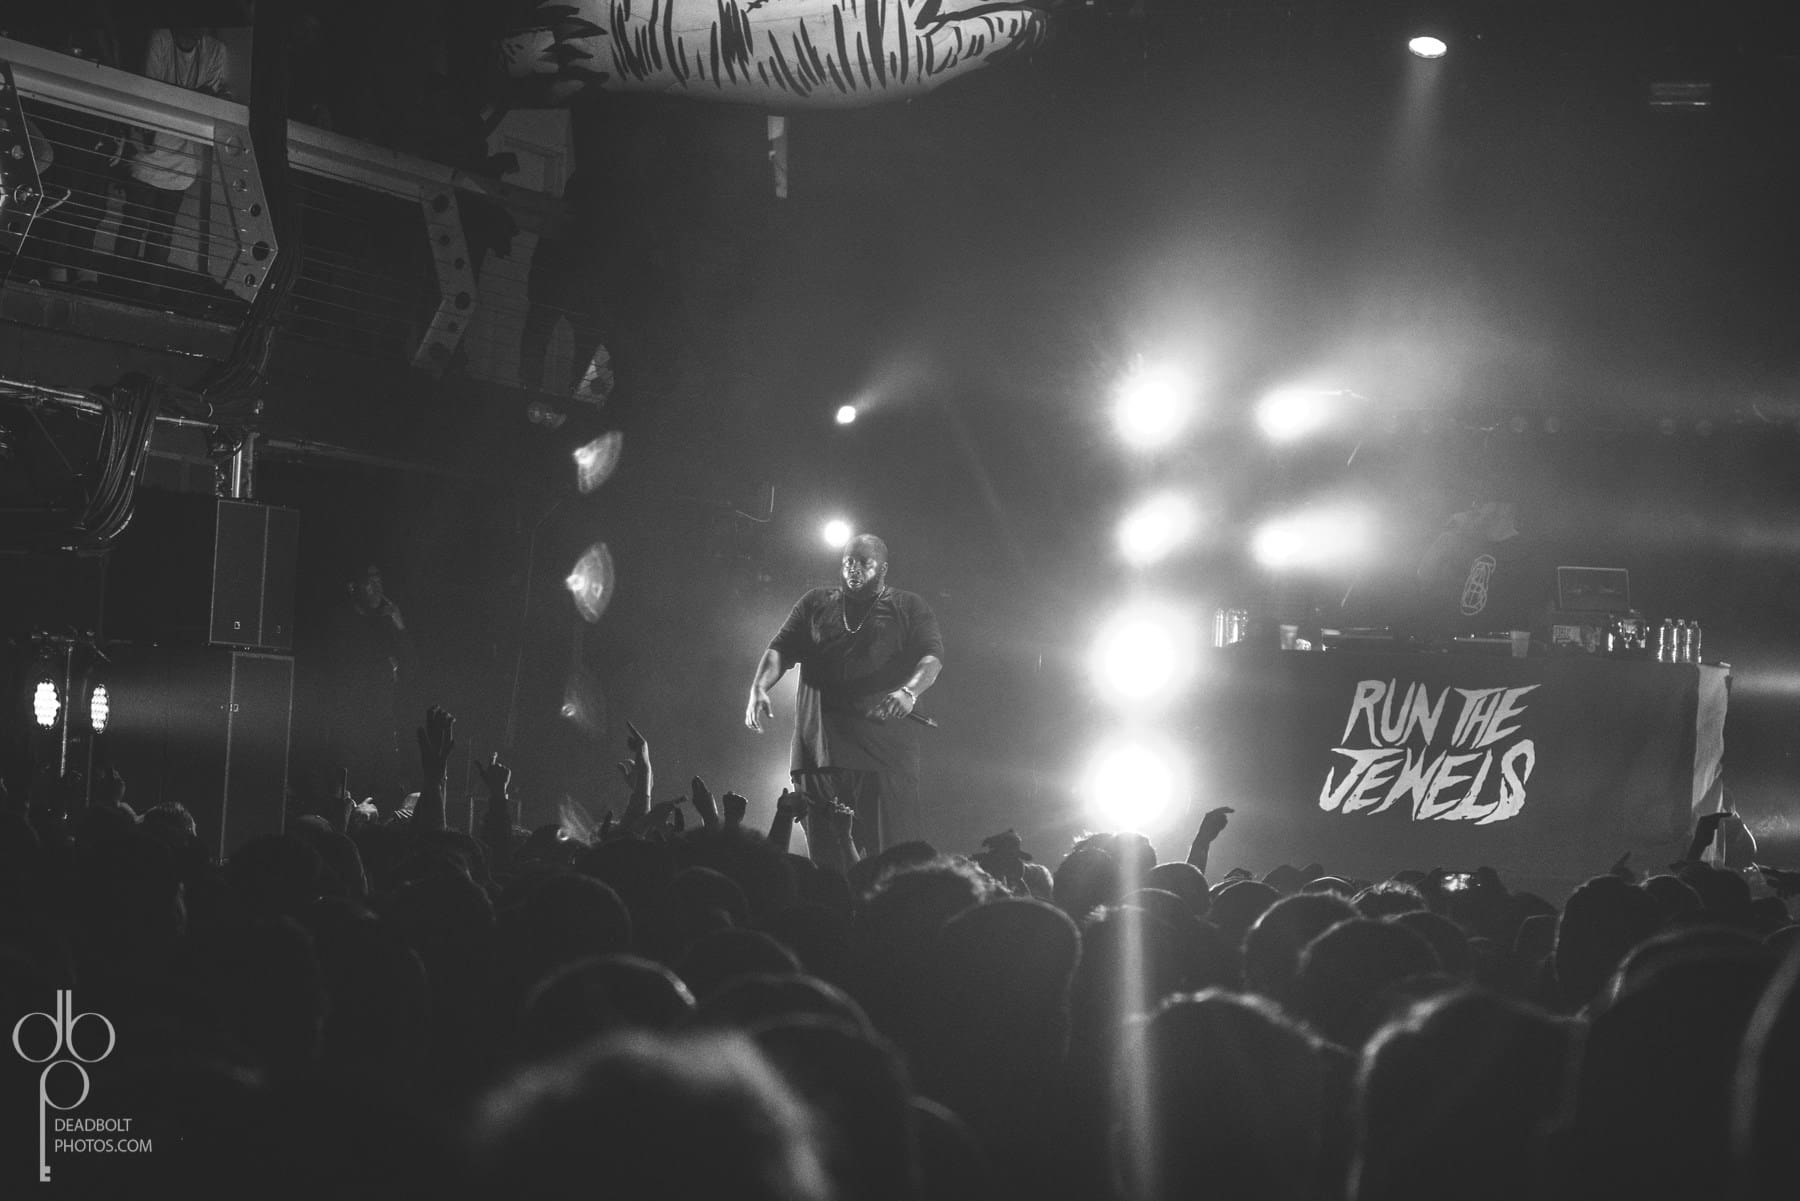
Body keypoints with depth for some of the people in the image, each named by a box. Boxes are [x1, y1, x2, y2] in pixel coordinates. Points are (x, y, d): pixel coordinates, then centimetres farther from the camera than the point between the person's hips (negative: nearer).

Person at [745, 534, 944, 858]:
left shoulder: (910, 609, 13)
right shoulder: (815, 604, 20)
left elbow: (932, 657, -1)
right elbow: (780, 651, 13)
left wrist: (909, 692, -23)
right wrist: (759, 688, -8)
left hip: (886, 749, -2)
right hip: (820, 744, 2)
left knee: (892, 855, -9)